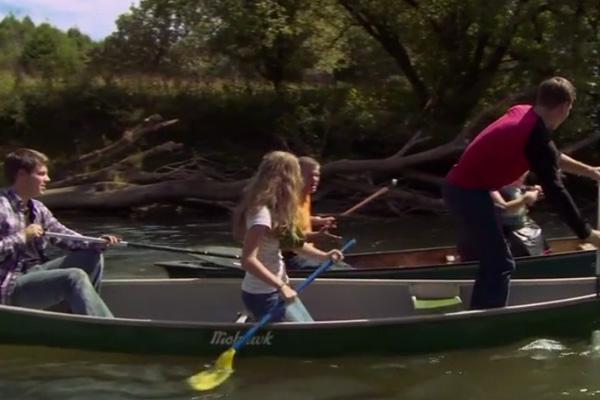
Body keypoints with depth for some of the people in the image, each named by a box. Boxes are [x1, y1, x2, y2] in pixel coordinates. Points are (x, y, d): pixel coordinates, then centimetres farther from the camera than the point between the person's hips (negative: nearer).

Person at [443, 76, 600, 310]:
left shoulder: (521, 113, 9)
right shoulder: (537, 134, -17)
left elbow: (552, 157, 26)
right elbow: (555, 191, -17)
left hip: (459, 187, 10)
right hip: (470, 193, -10)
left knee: (488, 258, 24)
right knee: (500, 265, -7)